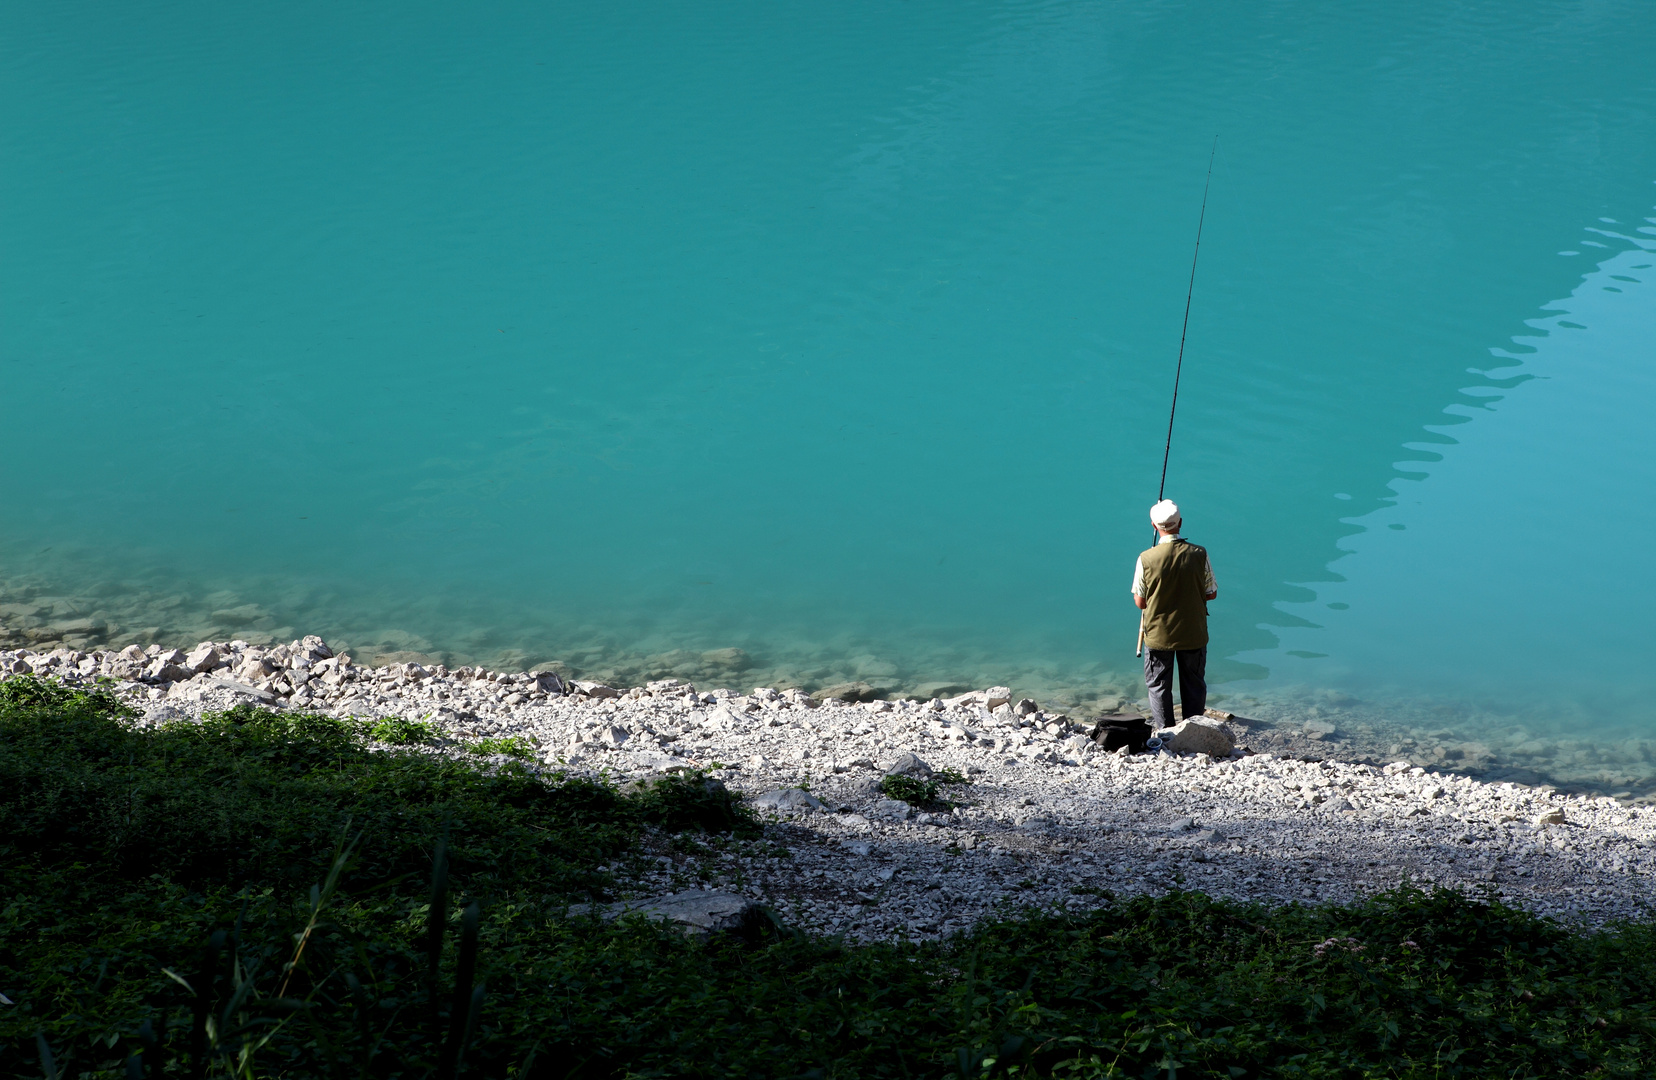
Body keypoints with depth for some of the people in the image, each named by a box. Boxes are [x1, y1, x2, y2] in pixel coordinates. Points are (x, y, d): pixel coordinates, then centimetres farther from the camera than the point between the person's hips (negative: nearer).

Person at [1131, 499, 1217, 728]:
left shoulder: (1146, 559, -18)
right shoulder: (1199, 554, -14)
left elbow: (1140, 602, -9)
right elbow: (1211, 593, -3)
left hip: (1158, 634, -1)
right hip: (1193, 633, 1)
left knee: (1158, 685, 16)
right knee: (1194, 684, 18)